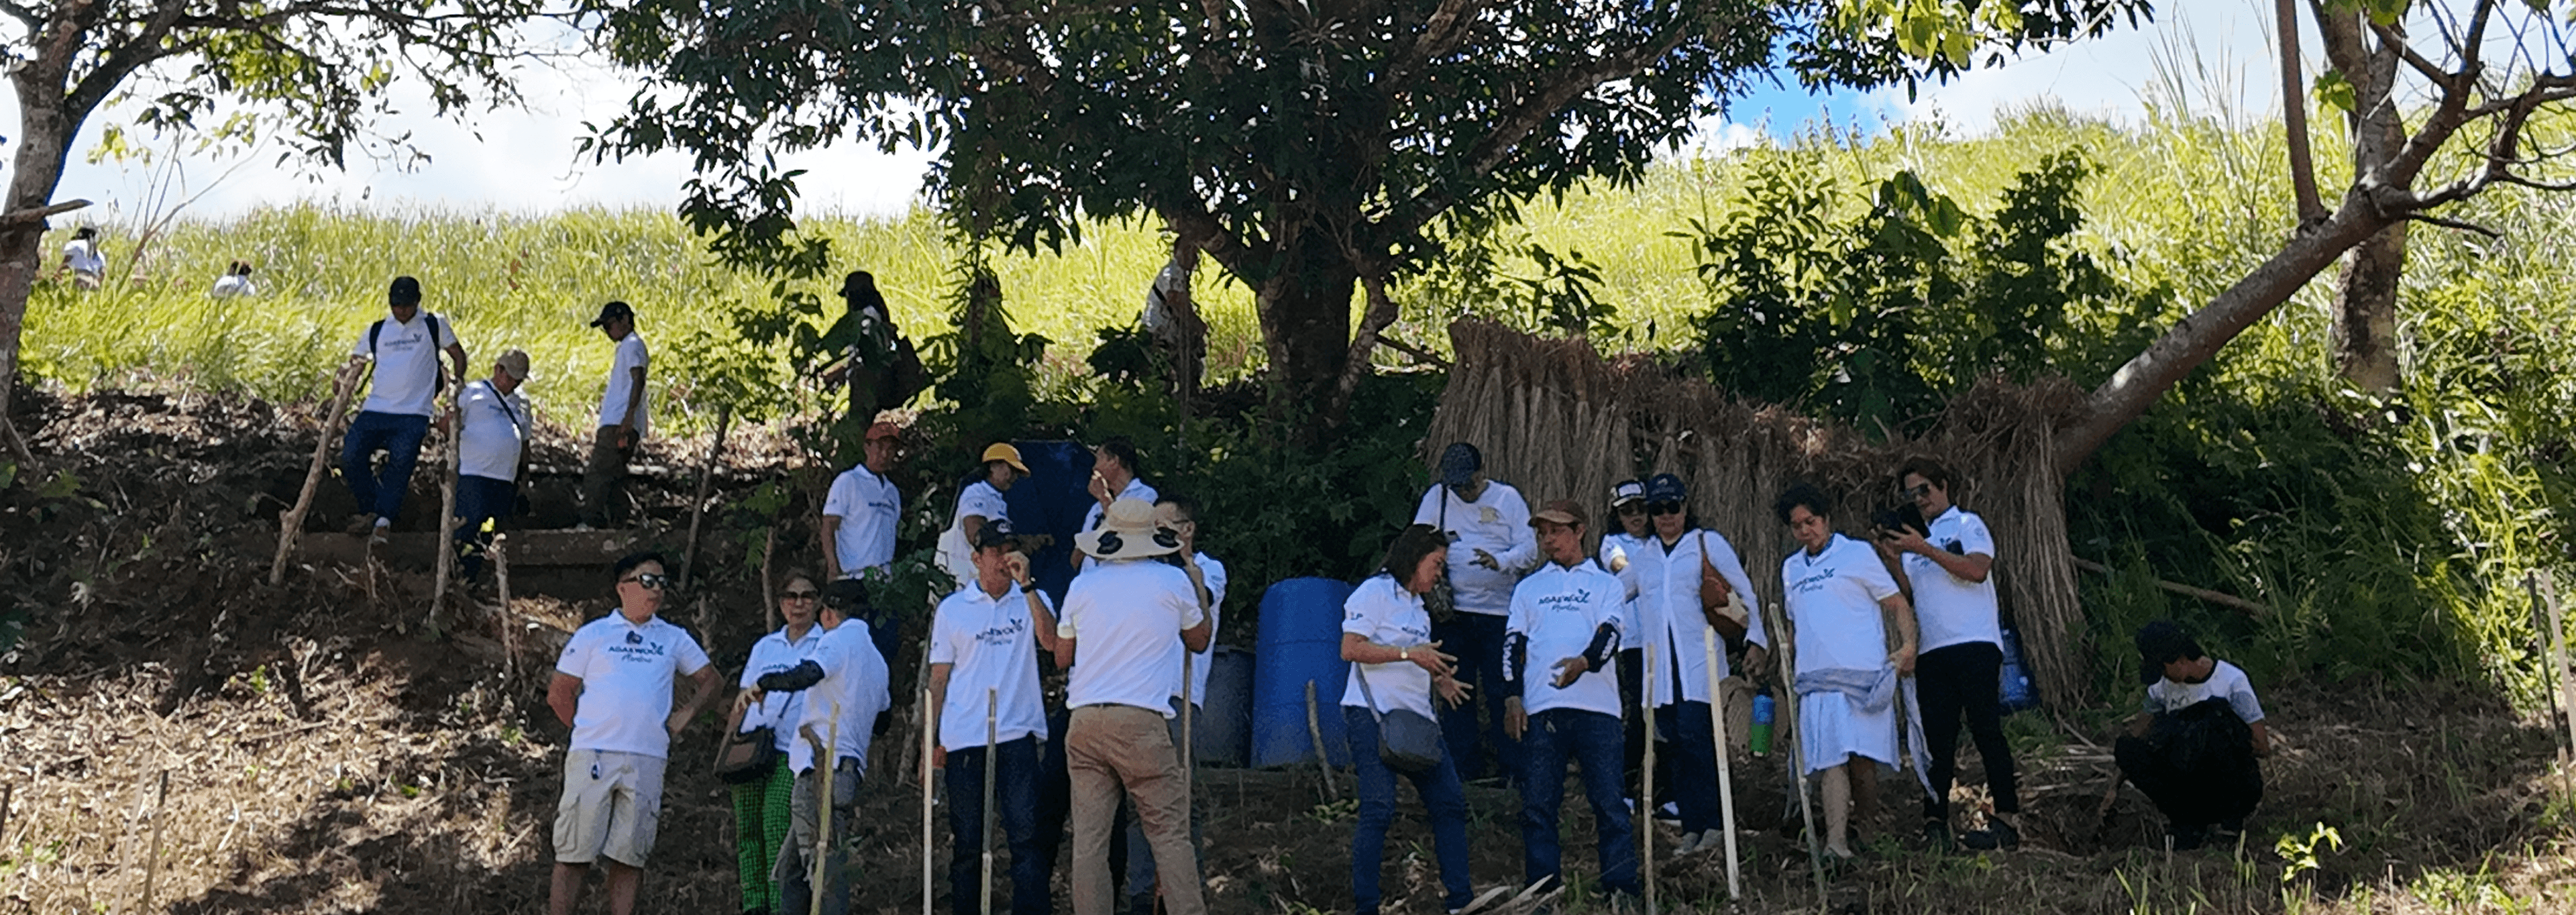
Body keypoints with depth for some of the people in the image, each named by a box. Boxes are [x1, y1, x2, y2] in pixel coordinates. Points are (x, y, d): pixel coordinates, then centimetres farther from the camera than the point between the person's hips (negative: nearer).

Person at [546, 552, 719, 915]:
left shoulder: (674, 639, 15)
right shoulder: (593, 635, 8)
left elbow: (709, 680, 24)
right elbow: (558, 694, 10)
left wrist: (686, 713, 10)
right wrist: (587, 730, 5)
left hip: (647, 759, 2)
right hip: (592, 757, -2)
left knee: (630, 856, 2)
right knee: (574, 853, -3)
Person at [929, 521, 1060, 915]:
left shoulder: (1031, 600, 10)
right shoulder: (952, 609, 10)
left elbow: (1052, 641, -10)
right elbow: (939, 678, 10)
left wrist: (1026, 584, -14)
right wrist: (933, 738, 3)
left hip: (1019, 735, -1)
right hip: (965, 739, 1)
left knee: (1027, 833, -9)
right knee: (967, 842, 6)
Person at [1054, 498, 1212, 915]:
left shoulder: (1083, 586, 9)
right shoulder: (1173, 581, 3)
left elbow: (1061, 657, 20)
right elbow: (1198, 641, 18)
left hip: (1085, 722, 3)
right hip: (1142, 722, -3)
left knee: (1089, 839, 3)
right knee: (1170, 834, 0)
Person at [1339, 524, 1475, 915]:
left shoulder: (1417, 607, 23)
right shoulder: (1375, 592, -4)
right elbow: (1350, 649, -14)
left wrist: (1439, 680, 11)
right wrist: (1409, 654, -18)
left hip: (1417, 720, 9)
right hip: (1373, 717, -9)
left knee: (1450, 801, 3)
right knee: (1379, 808, -12)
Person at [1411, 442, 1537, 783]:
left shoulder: (1508, 498, 6)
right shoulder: (1436, 498, 10)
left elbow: (1530, 549, 1)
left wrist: (1500, 561, -19)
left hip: (1499, 612, -2)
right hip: (1451, 613, 2)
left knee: (1502, 693, -4)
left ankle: (1512, 768, 2)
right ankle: (1463, 767, 11)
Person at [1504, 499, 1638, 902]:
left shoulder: (1606, 583, 14)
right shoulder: (1528, 588, 21)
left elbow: (1611, 633, -1)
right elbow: (1513, 642, 15)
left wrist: (1584, 662, -23)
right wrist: (1513, 696, 2)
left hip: (1596, 706, -2)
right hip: (1540, 707, 2)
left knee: (1609, 800, -6)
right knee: (1538, 803, 1)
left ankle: (1622, 889, -3)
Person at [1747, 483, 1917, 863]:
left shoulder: (1858, 554, 6)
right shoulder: (1790, 568, 22)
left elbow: (1898, 604, 5)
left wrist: (1908, 645, -11)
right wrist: (1766, 650, 20)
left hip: (1862, 675, -4)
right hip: (1816, 679, 4)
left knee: (1860, 756, -8)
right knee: (1830, 759, -9)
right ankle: (1836, 843, -16)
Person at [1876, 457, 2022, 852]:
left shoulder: (1967, 524, 6)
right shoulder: (1914, 538, 22)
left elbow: (1977, 569, -12)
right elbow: (1909, 596, 15)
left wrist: (1925, 550, -13)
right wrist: (1894, 560, 1)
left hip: (1974, 644, -5)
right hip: (1932, 649, 5)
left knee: (1986, 729, -9)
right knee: (1938, 738, 0)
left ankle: (2006, 819, -9)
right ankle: (1935, 823, -3)